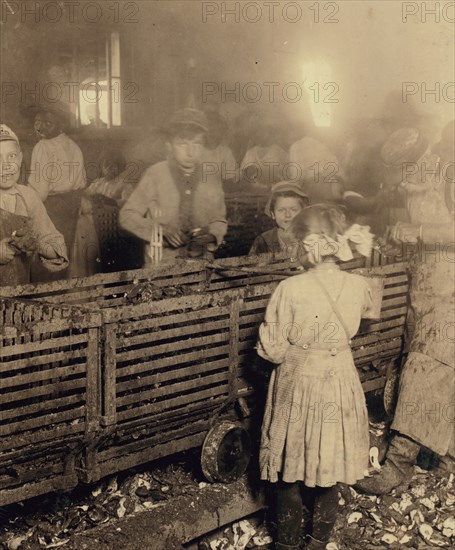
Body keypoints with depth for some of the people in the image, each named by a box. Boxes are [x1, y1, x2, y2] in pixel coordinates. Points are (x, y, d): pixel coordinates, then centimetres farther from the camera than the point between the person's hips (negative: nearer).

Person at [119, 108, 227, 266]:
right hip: (160, 264, -2)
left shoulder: (212, 178, 6)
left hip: (201, 264, 3)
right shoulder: (155, 175, -2)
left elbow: (220, 221, 18)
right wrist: (160, 230, -13)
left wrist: (211, 235, -5)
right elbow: (126, 216, 0)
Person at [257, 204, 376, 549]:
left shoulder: (290, 289, -23)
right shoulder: (359, 286, -10)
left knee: (290, 473, 15)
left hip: (298, 384, -3)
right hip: (340, 383, 4)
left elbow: (274, 350, -16)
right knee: (329, 474, 19)